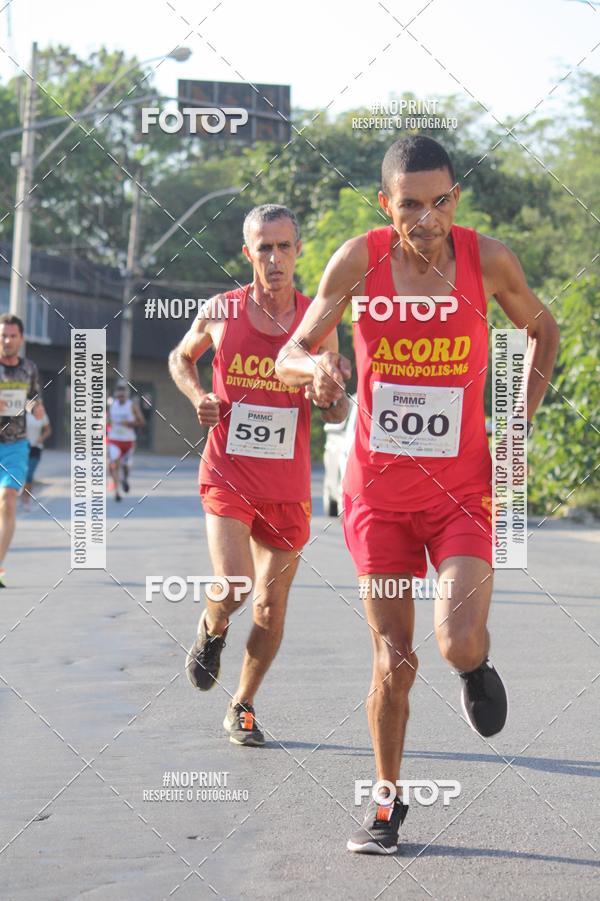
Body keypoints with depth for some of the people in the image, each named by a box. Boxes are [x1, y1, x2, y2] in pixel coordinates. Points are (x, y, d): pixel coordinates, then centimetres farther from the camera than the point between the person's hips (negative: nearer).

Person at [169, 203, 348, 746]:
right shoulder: (220, 313, -3)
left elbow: (334, 415, 7)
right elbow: (181, 358, 17)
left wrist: (335, 393, -16)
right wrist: (198, 396, -3)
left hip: (288, 485, 2)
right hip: (228, 474, -2)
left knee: (272, 609, 8)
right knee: (234, 589, -20)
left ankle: (242, 707, 29)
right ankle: (212, 631, 16)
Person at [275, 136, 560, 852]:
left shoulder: (486, 259, -7)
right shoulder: (359, 259, -9)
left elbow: (542, 329, 12)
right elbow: (288, 355, -4)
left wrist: (520, 425, 2)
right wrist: (316, 368, -29)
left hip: (461, 490, 0)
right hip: (379, 490, 1)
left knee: (459, 644, -19)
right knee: (393, 661, 4)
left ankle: (476, 667, 19)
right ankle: (387, 802, 24)